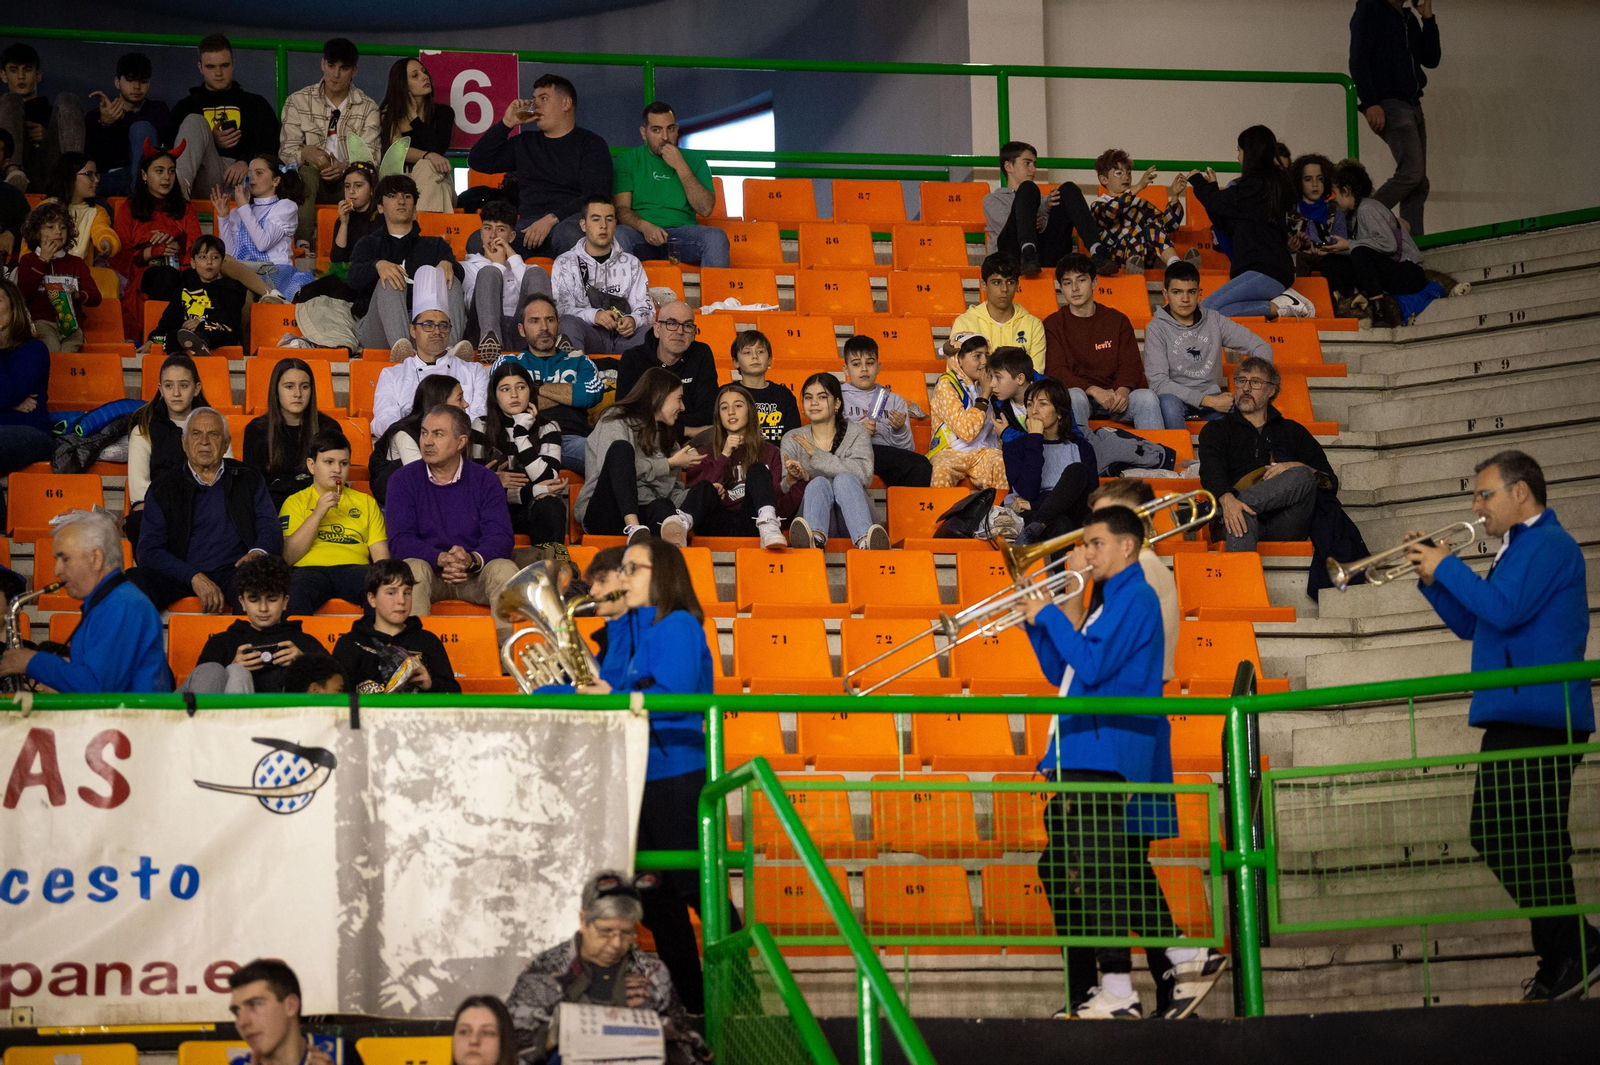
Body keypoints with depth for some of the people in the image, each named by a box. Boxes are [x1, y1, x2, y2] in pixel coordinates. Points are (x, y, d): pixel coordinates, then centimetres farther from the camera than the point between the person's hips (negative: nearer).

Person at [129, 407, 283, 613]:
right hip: (180, 573, 1)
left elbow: (271, 531, 12)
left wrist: (258, 553, -15)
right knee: (136, 580, -32)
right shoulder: (163, 488, 14)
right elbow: (149, 550, 4)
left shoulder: (249, 482, 19)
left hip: (232, 571, -1)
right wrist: (194, 577, -14)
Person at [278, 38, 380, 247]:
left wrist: (345, 167, -23)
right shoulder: (298, 101, 9)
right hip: (314, 181, 0)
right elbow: (286, 151, 2)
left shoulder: (368, 108, 10)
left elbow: (370, 156, 0)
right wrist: (306, 153, -23)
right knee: (306, 172, -36)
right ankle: (303, 243, -46)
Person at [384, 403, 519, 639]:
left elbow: (500, 538, -6)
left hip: (475, 574, 1)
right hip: (428, 571, -1)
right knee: (412, 568, -33)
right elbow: (399, 540, -8)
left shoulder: (485, 481, 5)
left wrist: (472, 560, -29)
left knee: (505, 569, -29)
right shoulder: (403, 480, 3)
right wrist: (440, 559, -27)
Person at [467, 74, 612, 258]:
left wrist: (552, 219, -16)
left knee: (569, 235, -44)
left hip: (569, 220, -3)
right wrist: (506, 124, 14)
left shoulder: (591, 143, 10)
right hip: (528, 225, 3)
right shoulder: (525, 143, 26)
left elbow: (596, 196, -3)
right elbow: (478, 162, 24)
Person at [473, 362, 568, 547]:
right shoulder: (481, 427, 3)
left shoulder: (548, 428, 4)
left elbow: (547, 482, -11)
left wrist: (521, 433, -13)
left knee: (551, 507, -35)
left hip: (534, 508, 1)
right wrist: (535, 491, -16)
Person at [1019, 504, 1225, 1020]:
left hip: (1106, 758, -10)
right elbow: (1063, 675, 23)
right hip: (1086, 757, 10)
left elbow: (1092, 666, -18)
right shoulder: (1109, 604, 24)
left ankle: (1117, 992, -10)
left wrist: (1049, 614, -9)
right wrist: (1037, 624, 11)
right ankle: (1188, 958, 13)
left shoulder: (1135, 598, -8)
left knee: (1094, 873, -11)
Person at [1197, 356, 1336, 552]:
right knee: (1242, 515, -38)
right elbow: (1211, 472, 1)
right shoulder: (1217, 430, 23)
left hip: (1288, 524, 2)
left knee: (1300, 476, -30)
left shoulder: (1293, 431, 28)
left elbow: (1331, 483, 17)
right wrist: (1226, 499, -23)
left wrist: (1296, 469, -6)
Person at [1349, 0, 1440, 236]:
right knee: (1412, 171, -21)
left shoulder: (1410, 19, 19)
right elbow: (1358, 60, -11)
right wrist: (1370, 103, -20)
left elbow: (1431, 60, 14)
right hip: (1388, 104, -8)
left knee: (1419, 183, 2)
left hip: (1412, 104, 8)